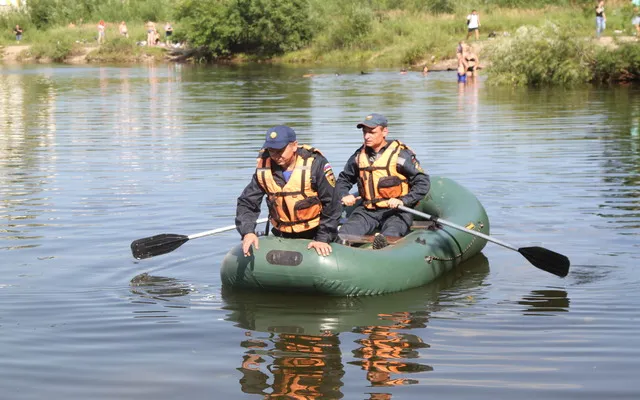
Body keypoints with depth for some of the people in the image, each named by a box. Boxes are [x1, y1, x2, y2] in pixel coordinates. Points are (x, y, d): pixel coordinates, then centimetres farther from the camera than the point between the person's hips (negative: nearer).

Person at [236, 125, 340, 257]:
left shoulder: (315, 164, -18)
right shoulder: (264, 168, -7)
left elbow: (331, 204, -15)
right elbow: (246, 203, -3)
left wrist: (323, 239, -18)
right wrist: (248, 232, -20)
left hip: (315, 234, -3)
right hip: (282, 236, 3)